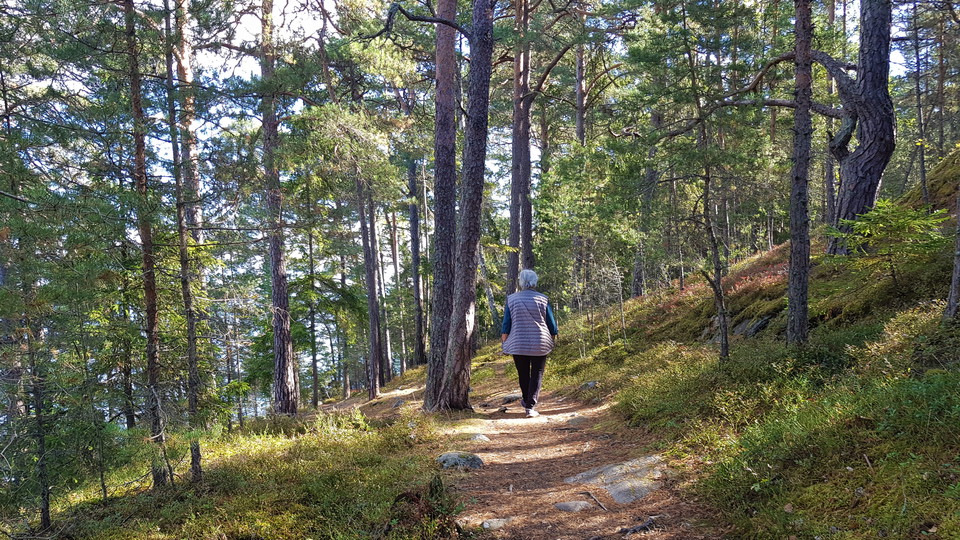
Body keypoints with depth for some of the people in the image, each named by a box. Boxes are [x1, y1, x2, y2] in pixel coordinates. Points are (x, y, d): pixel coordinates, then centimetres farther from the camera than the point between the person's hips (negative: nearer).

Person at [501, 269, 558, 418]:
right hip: (540, 345, -1)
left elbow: (506, 324, 0)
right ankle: (530, 406, -5)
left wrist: (504, 344, 7)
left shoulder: (512, 299, -2)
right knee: (537, 374, 4)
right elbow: (551, 323, 2)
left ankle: (527, 401, 34)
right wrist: (553, 341, 16)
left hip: (518, 345, 1)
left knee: (523, 374, 16)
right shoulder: (543, 299, -2)